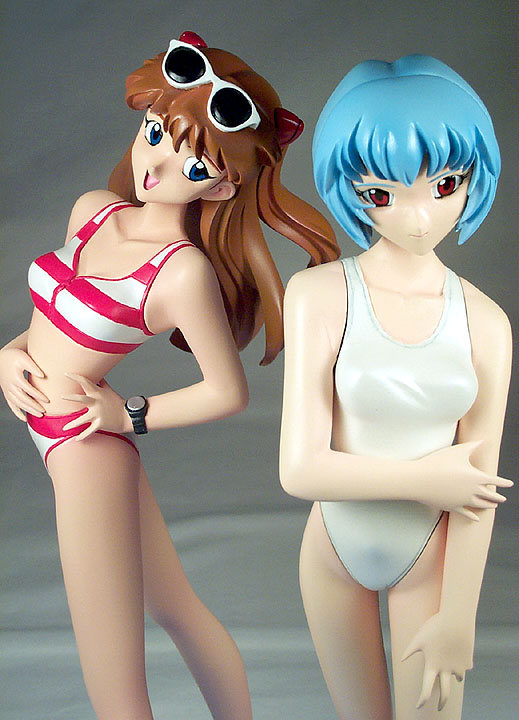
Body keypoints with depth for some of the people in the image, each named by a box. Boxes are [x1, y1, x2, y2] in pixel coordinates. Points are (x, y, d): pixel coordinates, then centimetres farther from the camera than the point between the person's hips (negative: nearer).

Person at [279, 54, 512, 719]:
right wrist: (425, 478, -15)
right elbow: (301, 469, -21)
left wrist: (459, 618, -8)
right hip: (337, 553, 0)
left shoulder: (485, 323, -10)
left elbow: (477, 488, -9)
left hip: (431, 558, 1)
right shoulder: (319, 294, -17)